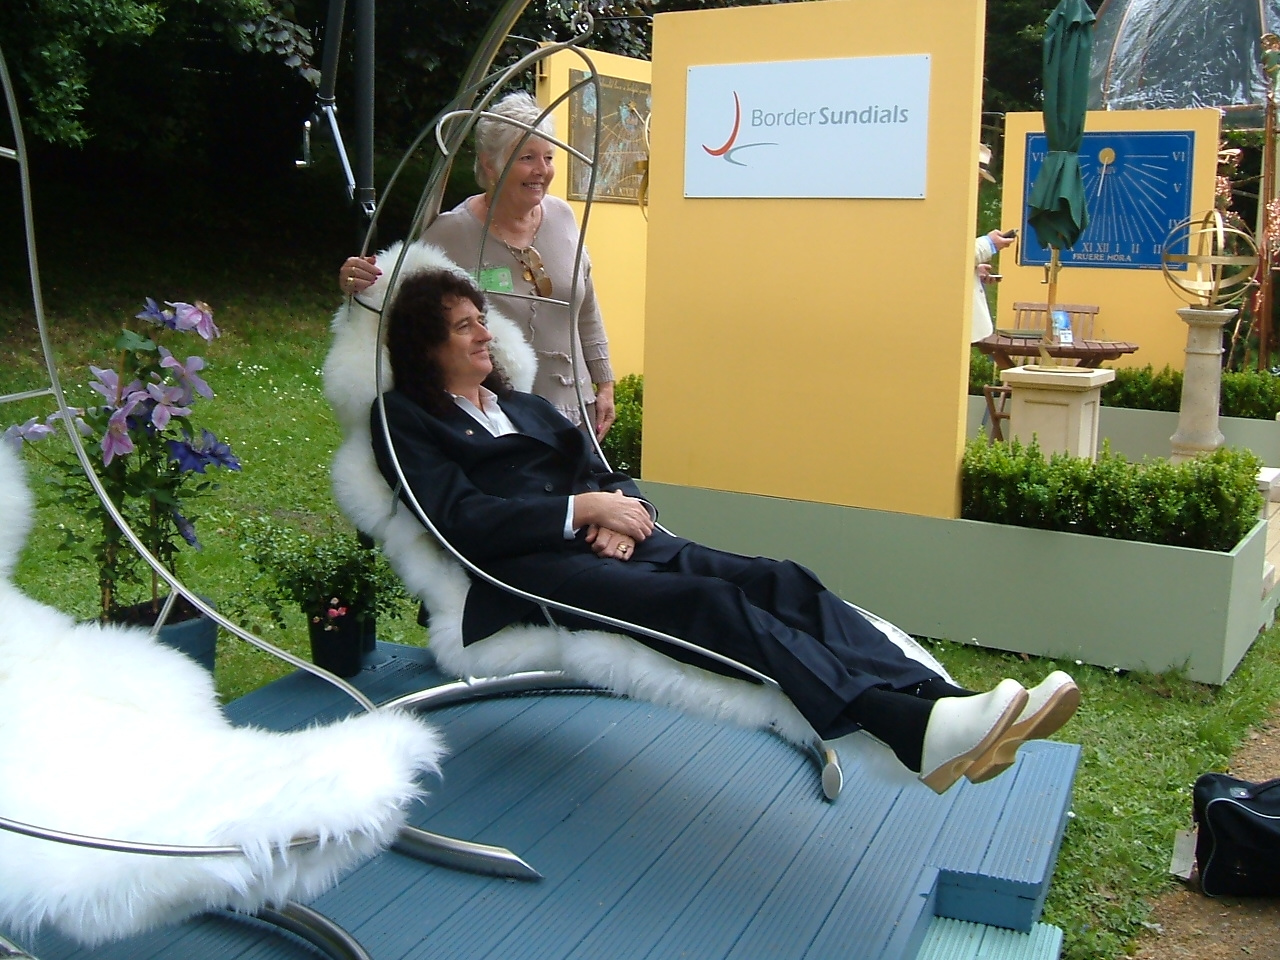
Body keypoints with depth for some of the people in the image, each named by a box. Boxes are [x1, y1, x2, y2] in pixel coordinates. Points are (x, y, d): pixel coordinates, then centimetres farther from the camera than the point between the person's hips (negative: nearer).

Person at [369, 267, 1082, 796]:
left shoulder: (525, 406, 31)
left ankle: (943, 703, -35)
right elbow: (463, 518, -7)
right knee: (708, 602, -34)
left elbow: (604, 477, 21)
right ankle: (912, 729, -51)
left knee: (779, 581, -19)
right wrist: (585, 509, -12)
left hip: (608, 543, 7)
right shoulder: (408, 420, 10)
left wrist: (621, 512, -4)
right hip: (527, 573, -7)